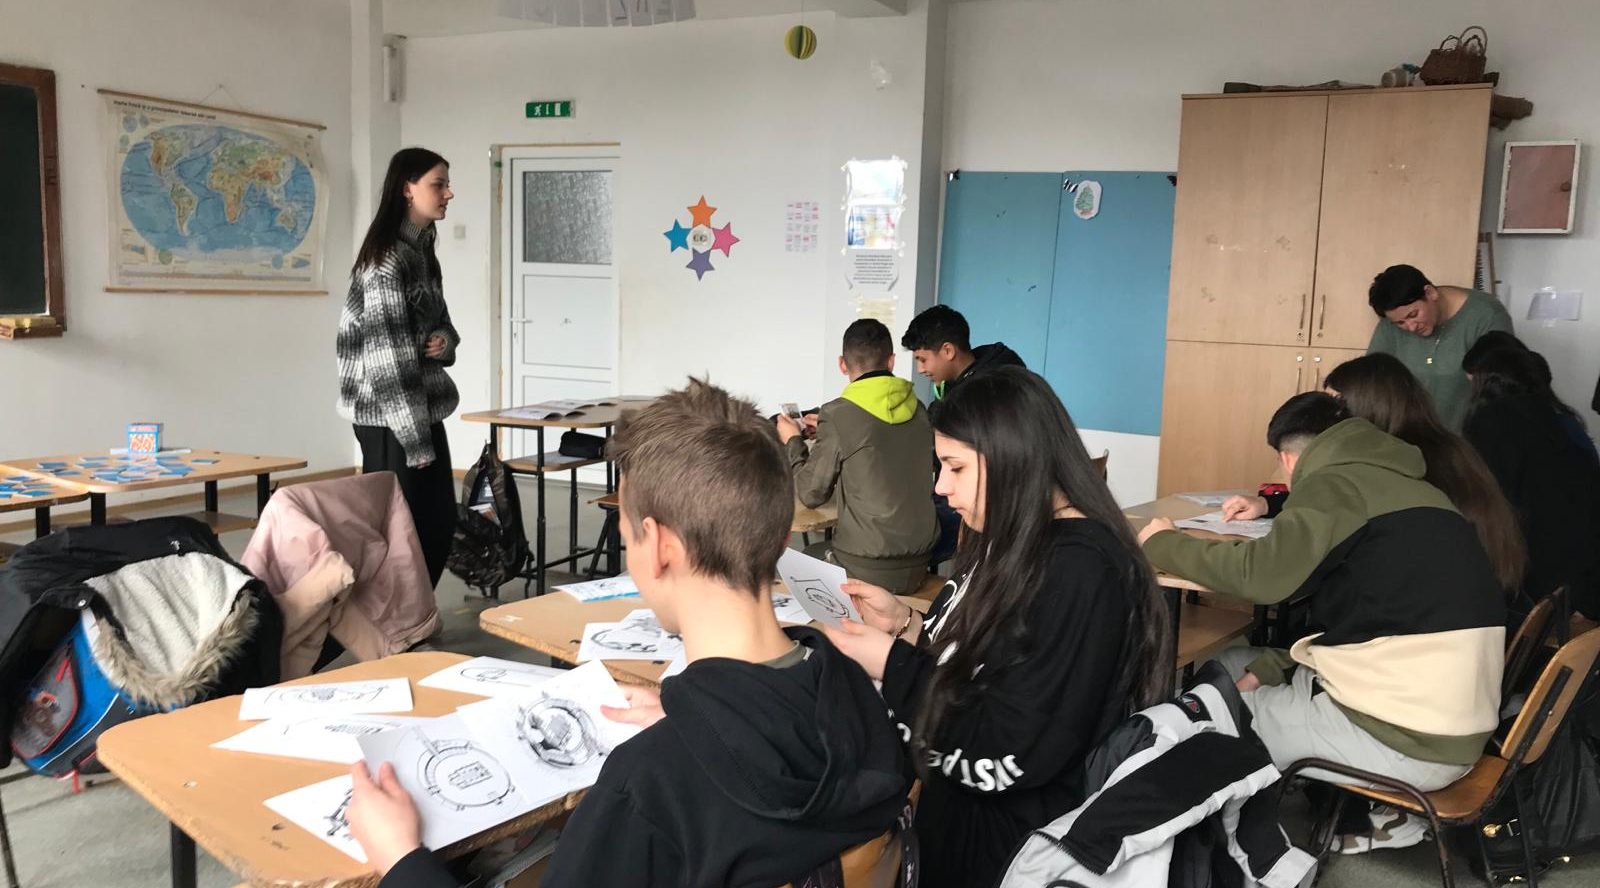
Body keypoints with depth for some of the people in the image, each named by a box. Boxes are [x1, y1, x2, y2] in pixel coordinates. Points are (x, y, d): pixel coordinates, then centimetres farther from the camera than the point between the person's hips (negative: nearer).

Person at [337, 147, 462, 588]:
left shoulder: (421, 249, 12)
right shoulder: (388, 257, -16)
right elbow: (389, 356, -19)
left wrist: (445, 340, -5)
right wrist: (415, 440, -18)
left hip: (421, 407, 9)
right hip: (390, 416, -9)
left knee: (440, 522, 12)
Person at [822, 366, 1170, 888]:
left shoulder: (1079, 573, -26)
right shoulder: (1016, 543, 4)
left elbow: (1005, 759, -27)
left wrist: (892, 668, -20)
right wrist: (905, 625, -6)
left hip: (1016, 844, -8)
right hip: (962, 811, 9)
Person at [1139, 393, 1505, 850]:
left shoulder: (1337, 483, -10)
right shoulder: (1404, 485, 16)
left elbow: (1263, 574, -23)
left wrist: (1162, 544, -6)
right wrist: (1272, 665, 14)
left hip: (1407, 741, -9)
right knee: (1227, 665, 16)